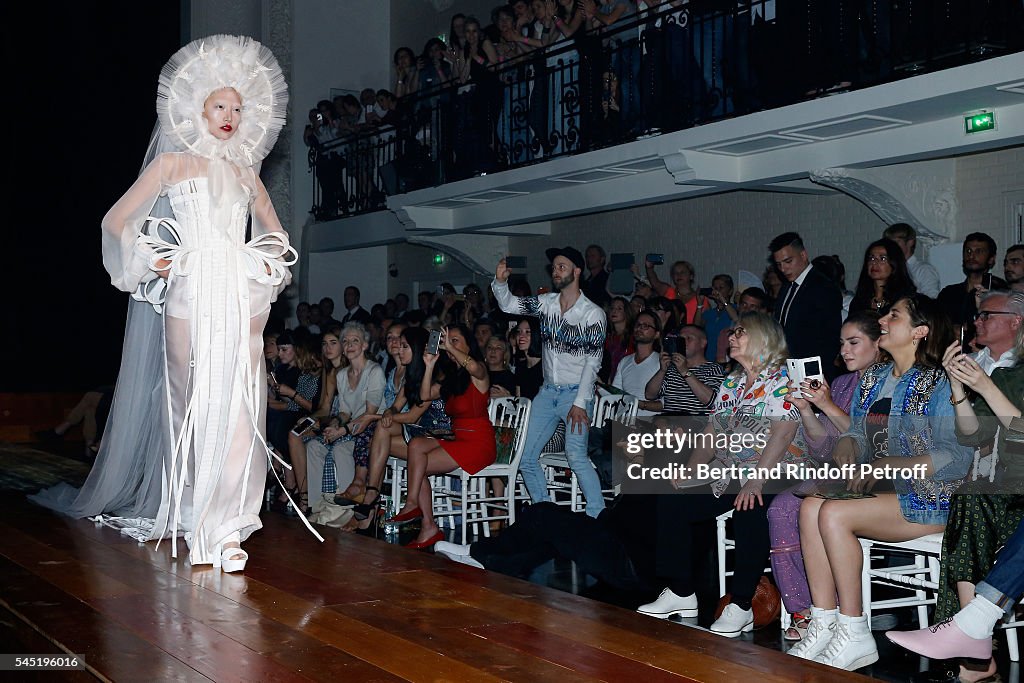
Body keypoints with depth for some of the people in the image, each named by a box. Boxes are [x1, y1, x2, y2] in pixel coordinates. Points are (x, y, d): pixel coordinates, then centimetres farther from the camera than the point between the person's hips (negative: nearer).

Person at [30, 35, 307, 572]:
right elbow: (117, 219, 6)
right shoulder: (174, 163, 8)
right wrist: (152, 262, -4)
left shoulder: (245, 172, 18)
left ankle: (224, 526, -2)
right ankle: (199, 522, 11)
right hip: (191, 295, -3)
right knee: (193, 403, -1)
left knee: (238, 406, -5)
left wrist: (267, 266, 11)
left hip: (241, 298, 3)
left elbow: (275, 234, 29)